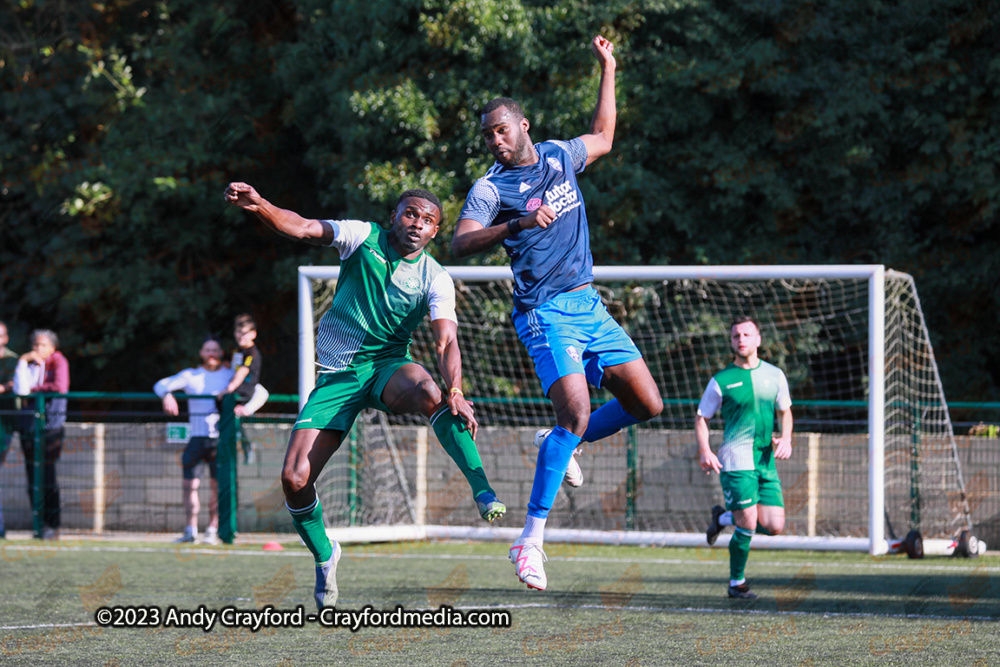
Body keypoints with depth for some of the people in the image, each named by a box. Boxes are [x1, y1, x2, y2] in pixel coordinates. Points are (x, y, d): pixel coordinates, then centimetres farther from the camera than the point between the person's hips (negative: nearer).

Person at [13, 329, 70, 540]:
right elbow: (20, 390, -7)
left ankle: (52, 525, -2)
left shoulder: (58, 361, 1)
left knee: (47, 475, -8)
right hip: (29, 424, 4)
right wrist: (23, 362, -11)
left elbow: (60, 387, -15)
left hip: (51, 424, -4)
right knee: (33, 476, 4)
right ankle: (41, 524, 11)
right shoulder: (29, 363, 9)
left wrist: (34, 389, -2)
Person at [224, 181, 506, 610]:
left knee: (430, 394, -39)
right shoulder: (364, 238, -3)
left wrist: (455, 391, -33)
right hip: (338, 374, 1)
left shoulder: (435, 280, -3)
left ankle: (483, 491, -35)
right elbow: (302, 229, -13)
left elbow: (446, 342, -14)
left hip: (389, 366, -1)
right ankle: (323, 555, 17)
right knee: (294, 479, -11)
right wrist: (259, 207, -33)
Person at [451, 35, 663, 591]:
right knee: (576, 413, -23)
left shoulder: (558, 156, 12)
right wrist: (516, 224, -33)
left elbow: (603, 138, 32)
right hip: (545, 312, -6)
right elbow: (459, 244, -20)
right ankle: (530, 539, -19)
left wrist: (607, 69, 29)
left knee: (647, 405, 2)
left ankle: (560, 445, 25)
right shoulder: (491, 188, -5)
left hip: (590, 307, 6)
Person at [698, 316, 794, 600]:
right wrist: (704, 451, -10)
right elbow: (701, 417, 5)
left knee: (773, 526, -2)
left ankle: (724, 517, 25)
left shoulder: (774, 375, 10)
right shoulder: (721, 381, -1)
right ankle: (736, 583, 6)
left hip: (766, 460, 4)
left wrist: (785, 438, 2)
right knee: (748, 525, -12)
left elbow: (785, 411, 21)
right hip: (736, 461, -4)